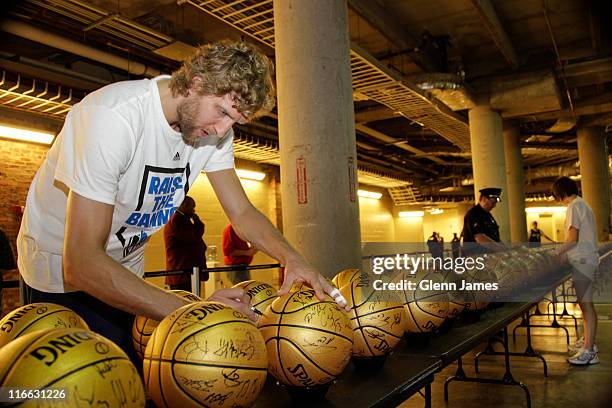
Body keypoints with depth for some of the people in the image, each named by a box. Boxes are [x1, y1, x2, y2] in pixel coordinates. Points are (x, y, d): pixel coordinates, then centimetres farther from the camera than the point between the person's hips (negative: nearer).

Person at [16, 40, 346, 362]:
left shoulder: (215, 128, -11)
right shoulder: (114, 116, -33)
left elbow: (242, 212, -6)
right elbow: (81, 261, -36)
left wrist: (291, 257, -26)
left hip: (124, 270, 6)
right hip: (61, 271, -5)